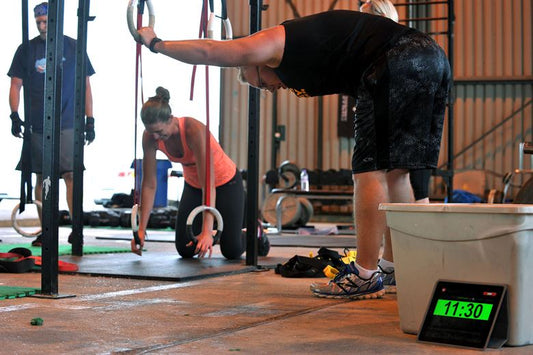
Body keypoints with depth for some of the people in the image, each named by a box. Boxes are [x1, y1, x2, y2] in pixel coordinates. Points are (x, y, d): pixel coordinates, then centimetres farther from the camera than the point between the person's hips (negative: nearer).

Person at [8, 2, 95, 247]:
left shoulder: (73, 47, 5)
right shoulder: (26, 50, 9)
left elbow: (85, 85, 7)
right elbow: (16, 84, 10)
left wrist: (90, 120, 2)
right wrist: (14, 116, -4)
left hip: (67, 125, -2)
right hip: (36, 126, 2)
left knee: (71, 175, -12)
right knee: (41, 179, 5)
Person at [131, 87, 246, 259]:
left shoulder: (194, 130, -38)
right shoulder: (150, 137, -22)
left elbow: (209, 184, -40)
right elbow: (149, 184, -16)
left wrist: (207, 232, -47)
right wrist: (141, 229, -20)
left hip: (225, 183, -5)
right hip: (193, 185, 5)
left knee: (231, 251, -1)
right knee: (185, 250, 0)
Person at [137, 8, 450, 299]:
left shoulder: (273, 42, 8)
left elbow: (206, 52, 16)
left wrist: (156, 43, 29)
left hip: (398, 63, -10)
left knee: (371, 170, -5)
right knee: (393, 172, 15)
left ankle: (365, 275, -2)